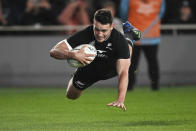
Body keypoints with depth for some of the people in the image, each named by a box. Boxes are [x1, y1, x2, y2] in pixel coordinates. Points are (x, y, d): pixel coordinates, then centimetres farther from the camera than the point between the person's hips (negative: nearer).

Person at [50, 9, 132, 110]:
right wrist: (73, 54, -59)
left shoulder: (120, 41, -40)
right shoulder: (84, 35, -39)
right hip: (88, 71, 0)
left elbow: (123, 72, -48)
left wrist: (120, 100, -63)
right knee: (71, 96, 17)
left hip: (111, 70, 0)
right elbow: (54, 51, -38)